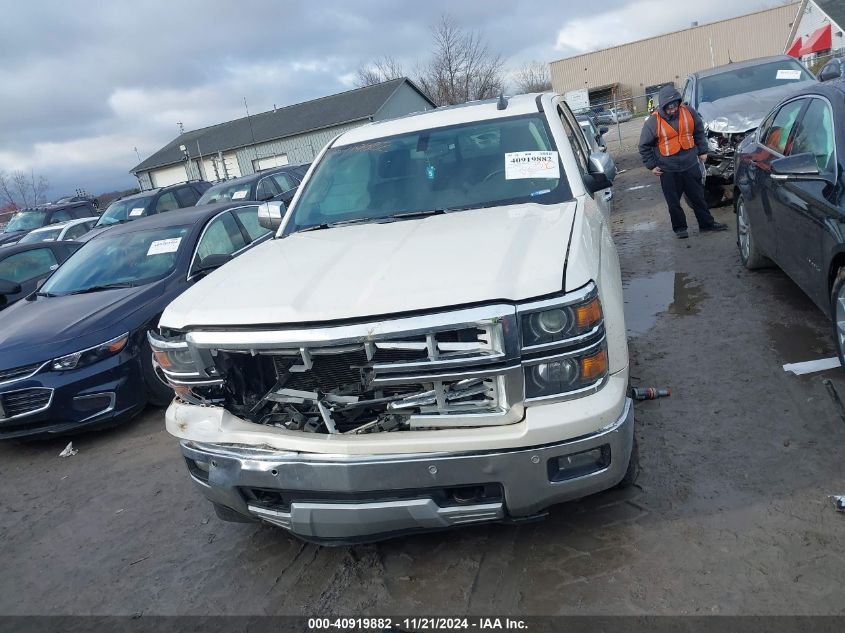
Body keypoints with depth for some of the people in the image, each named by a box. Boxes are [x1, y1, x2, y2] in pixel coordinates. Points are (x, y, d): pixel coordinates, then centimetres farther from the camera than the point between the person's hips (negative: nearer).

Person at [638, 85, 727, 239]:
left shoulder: (688, 112, -4)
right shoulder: (653, 122, -13)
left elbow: (699, 132, 10)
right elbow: (644, 146, -4)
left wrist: (702, 151, 9)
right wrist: (651, 165, -5)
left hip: (691, 164, 2)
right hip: (668, 170, -2)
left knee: (698, 197, 12)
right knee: (674, 202, 6)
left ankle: (707, 223, 25)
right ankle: (679, 228, 23)